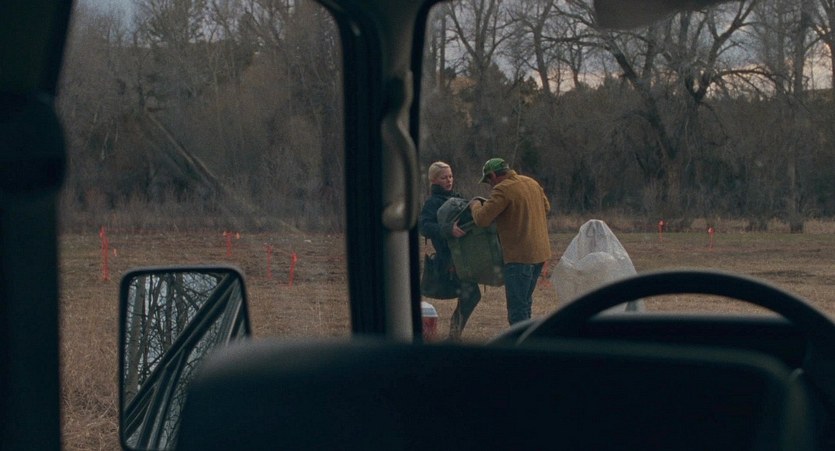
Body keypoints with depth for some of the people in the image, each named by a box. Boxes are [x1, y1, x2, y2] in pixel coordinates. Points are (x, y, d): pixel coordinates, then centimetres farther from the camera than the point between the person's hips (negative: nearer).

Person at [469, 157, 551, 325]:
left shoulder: (502, 190, -15)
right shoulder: (532, 183, 11)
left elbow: (482, 219, -18)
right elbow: (546, 208, 24)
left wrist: (475, 205, 1)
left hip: (519, 256, -9)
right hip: (540, 253, 9)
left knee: (517, 307, -4)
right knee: (525, 302, 20)